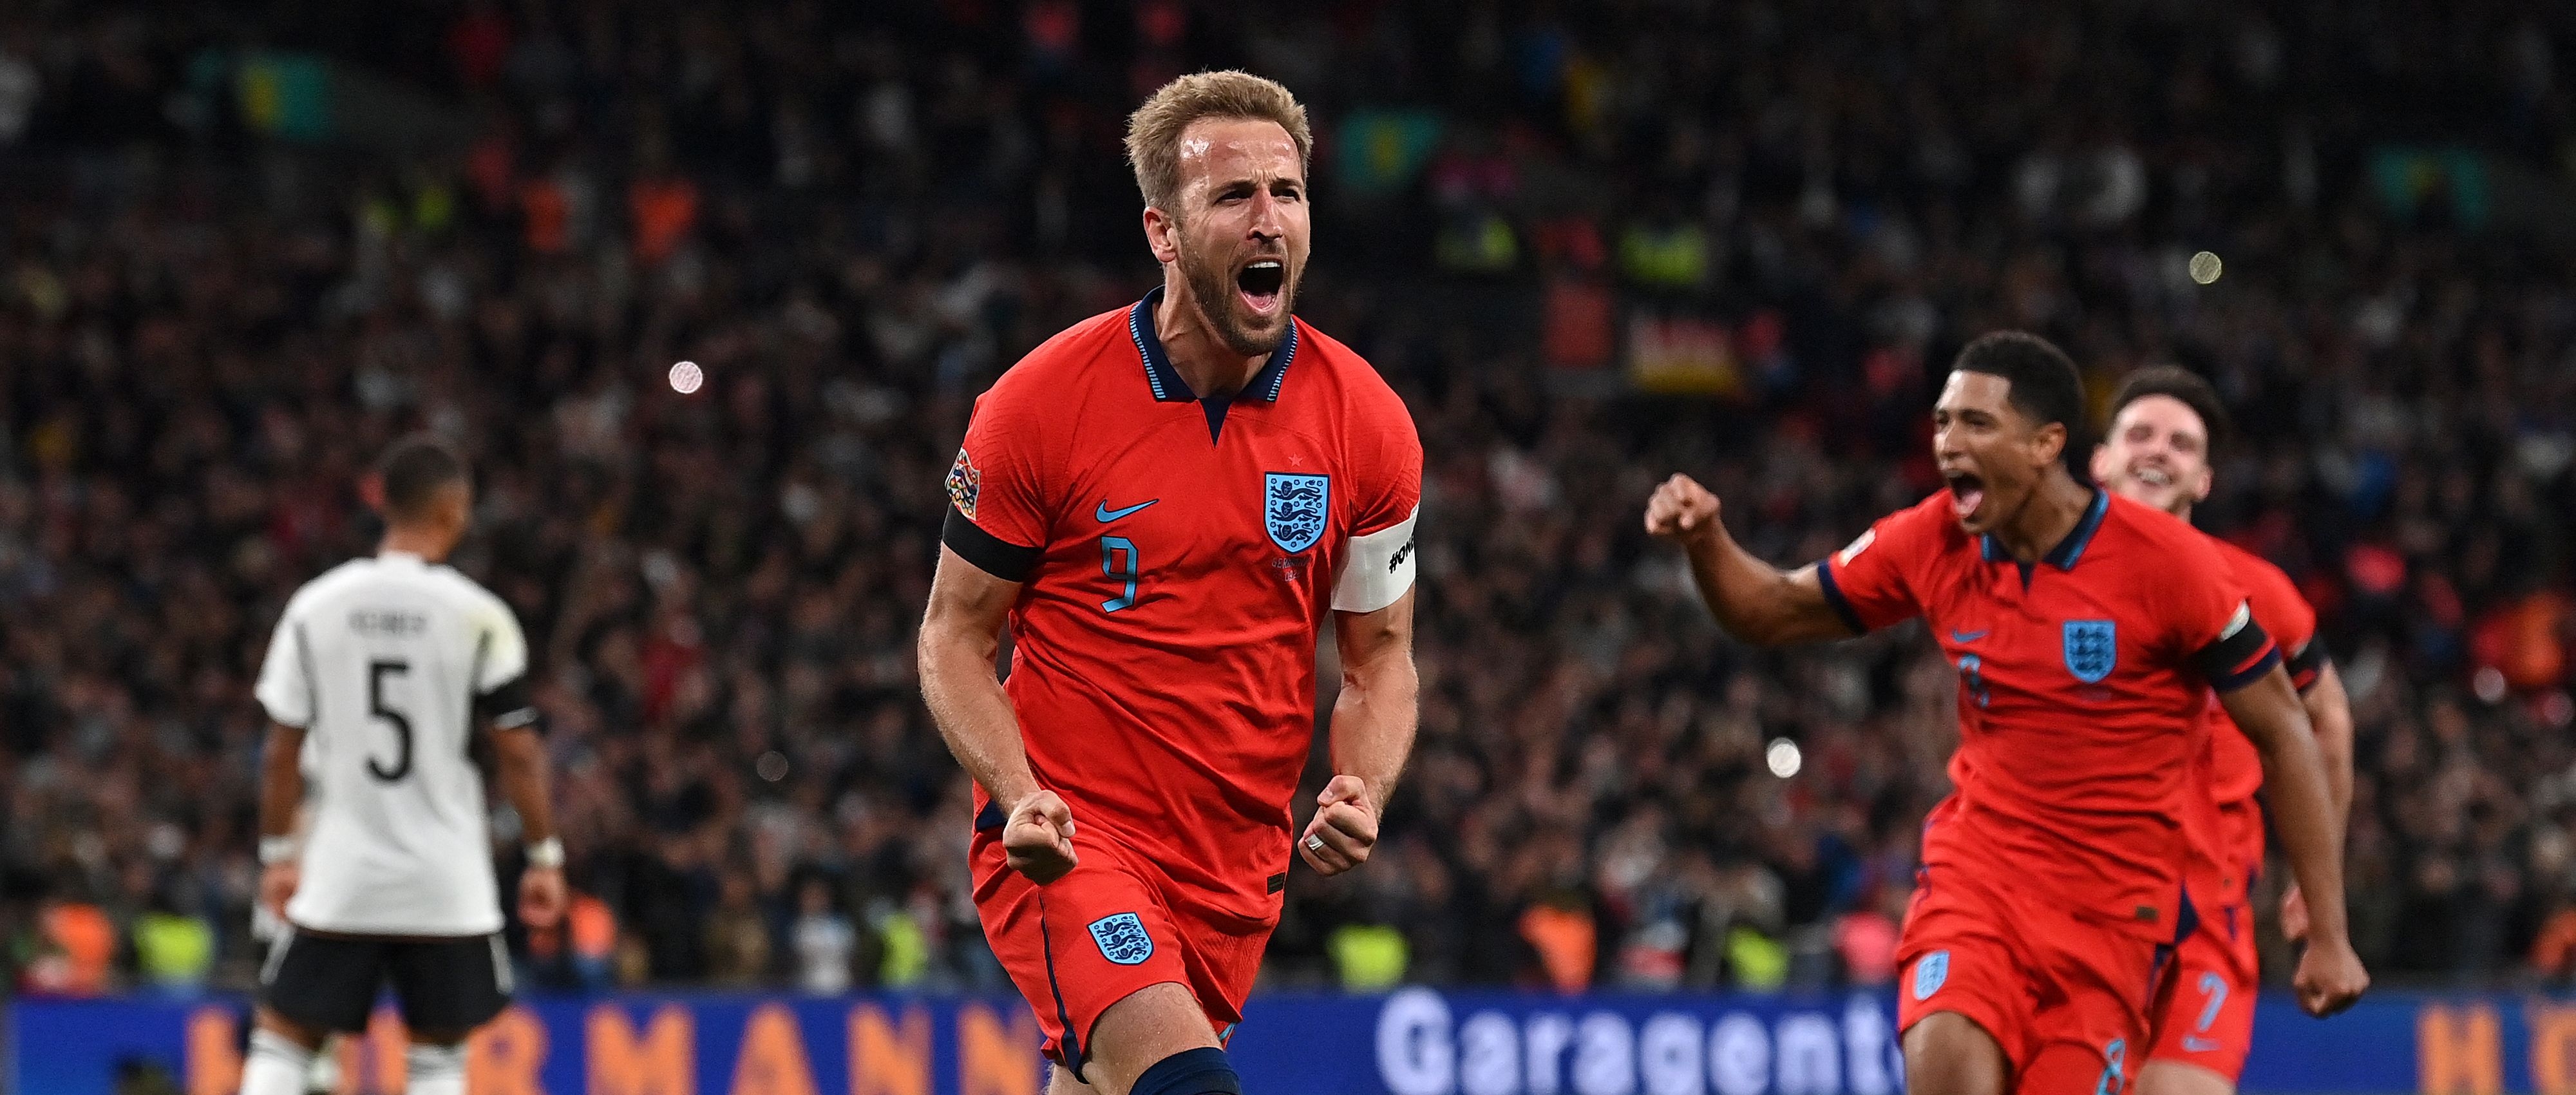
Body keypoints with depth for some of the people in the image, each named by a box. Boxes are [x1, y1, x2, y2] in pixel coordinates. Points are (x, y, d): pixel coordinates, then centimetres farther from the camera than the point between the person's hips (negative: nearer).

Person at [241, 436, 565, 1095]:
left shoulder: (313, 608, 0)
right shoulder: (479, 617, -7)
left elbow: (281, 752, 3)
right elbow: (518, 751, -5)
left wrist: (278, 854, 14)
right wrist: (545, 857, 4)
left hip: (339, 877, 1)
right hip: (445, 885, -1)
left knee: (281, 1040, 8)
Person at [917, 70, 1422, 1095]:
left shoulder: (1367, 423, -2)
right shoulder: (1039, 404, -10)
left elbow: (1381, 654, 9)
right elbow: (954, 636, -1)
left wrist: (1361, 793, -11)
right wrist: (1020, 796, -18)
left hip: (1239, 858, 4)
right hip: (1065, 842, -4)